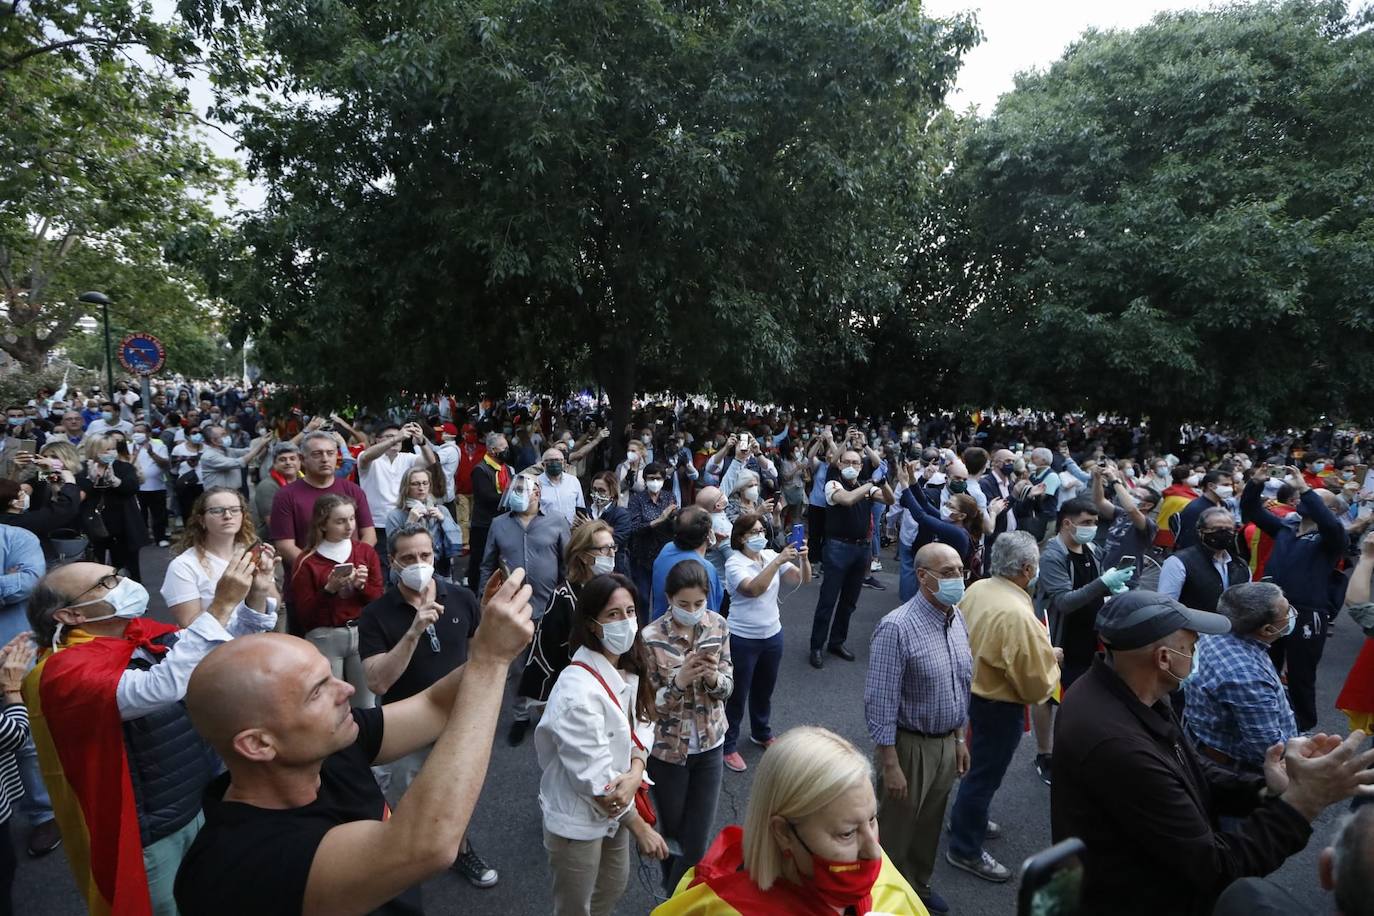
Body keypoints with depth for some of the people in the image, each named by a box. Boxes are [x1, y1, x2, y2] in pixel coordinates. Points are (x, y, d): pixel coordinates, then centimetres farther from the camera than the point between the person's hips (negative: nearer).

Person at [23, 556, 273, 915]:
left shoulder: (142, 631, -3)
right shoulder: (64, 671, -22)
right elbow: (162, 687, -39)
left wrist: (253, 597, -12)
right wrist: (222, 604, -39)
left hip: (204, 800, 7)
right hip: (149, 834, -7)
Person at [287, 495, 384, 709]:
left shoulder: (366, 551, 3)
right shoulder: (307, 561, -4)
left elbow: (379, 600, 5)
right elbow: (303, 615, -5)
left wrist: (362, 586, -13)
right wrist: (329, 589, -17)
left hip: (363, 634, 3)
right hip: (324, 639, -2)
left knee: (365, 703, 10)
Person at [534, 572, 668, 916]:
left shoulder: (629, 667, -8)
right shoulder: (578, 691, -33)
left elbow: (641, 726, -1)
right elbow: (595, 779, -27)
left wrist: (636, 773, -21)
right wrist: (640, 828, -17)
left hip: (614, 805, 7)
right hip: (579, 818, -7)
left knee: (614, 888, 27)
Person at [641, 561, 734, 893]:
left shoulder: (717, 625, -8)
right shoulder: (651, 638, -20)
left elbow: (727, 686, -1)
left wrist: (714, 678, -23)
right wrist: (678, 682, -32)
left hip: (709, 747, 3)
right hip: (666, 750, -2)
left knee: (697, 843, 9)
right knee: (673, 832, 19)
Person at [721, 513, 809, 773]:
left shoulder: (771, 555, -2)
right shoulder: (734, 563, -17)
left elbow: (803, 579, -6)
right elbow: (754, 589, -34)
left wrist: (804, 558, -25)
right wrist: (778, 561, -37)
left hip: (772, 635, 6)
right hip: (743, 639, -5)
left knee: (764, 690, 24)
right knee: (737, 694, 8)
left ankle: (761, 734, 46)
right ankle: (728, 746, 25)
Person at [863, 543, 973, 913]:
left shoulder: (957, 618, -1)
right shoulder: (897, 628, -25)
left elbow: (961, 685, 11)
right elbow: (880, 702, -22)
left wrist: (959, 738, 14)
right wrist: (891, 764, -19)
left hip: (947, 743, 7)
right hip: (911, 745, -7)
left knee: (930, 824, 26)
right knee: (896, 828, 14)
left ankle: (919, 885, 49)